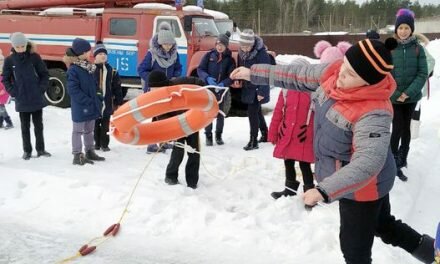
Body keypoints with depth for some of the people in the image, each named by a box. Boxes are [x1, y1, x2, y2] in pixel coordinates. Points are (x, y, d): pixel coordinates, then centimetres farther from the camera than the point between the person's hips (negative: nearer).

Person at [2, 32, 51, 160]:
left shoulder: (34, 57, -5)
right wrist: (13, 92, -7)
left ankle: (40, 149, 23)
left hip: (37, 99, 0)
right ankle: (27, 150, 21)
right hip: (22, 101, 0)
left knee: (38, 125, 11)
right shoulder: (9, 60, -4)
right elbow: (5, 79, 3)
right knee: (25, 127, 10)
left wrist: (41, 89, -7)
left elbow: (44, 74, 2)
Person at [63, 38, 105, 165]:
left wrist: (98, 98, 3)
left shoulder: (89, 66, 8)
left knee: (89, 130, 18)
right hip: (80, 107, -8)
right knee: (78, 130, 3)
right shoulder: (73, 70, -17)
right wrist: (87, 101, -22)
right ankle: (77, 155, 11)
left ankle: (89, 152, 30)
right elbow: (73, 90, -21)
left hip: (91, 105, 8)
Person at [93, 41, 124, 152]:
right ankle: (97, 143, 23)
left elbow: (117, 88, 4)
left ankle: (104, 144, 19)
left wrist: (118, 102, 2)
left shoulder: (112, 71, 2)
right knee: (95, 124, 10)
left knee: (105, 125, 9)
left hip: (107, 104, 1)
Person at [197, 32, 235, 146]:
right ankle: (208, 135, 17)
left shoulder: (229, 59, 0)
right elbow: (200, 69, -3)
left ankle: (218, 135, 26)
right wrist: (207, 78, -20)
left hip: (221, 90, 1)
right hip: (208, 88, 0)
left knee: (220, 113, 11)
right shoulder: (209, 55, -1)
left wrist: (223, 83, -24)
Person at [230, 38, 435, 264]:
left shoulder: (373, 114, -36)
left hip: (362, 187, -8)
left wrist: (325, 190, -49)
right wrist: (254, 73, 6)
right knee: (383, 225, 30)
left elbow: (367, 163, -43)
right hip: (344, 181, 8)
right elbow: (298, 75, 0)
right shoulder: (333, 73, -14)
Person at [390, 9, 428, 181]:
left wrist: (408, 92, -16)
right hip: (394, 96, -2)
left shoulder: (418, 48, -3)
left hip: (412, 96, 2)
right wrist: (395, 93, -14)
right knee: (398, 128, -5)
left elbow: (423, 74, -5)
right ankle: (395, 162, 10)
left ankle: (402, 158, 31)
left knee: (406, 128, 14)